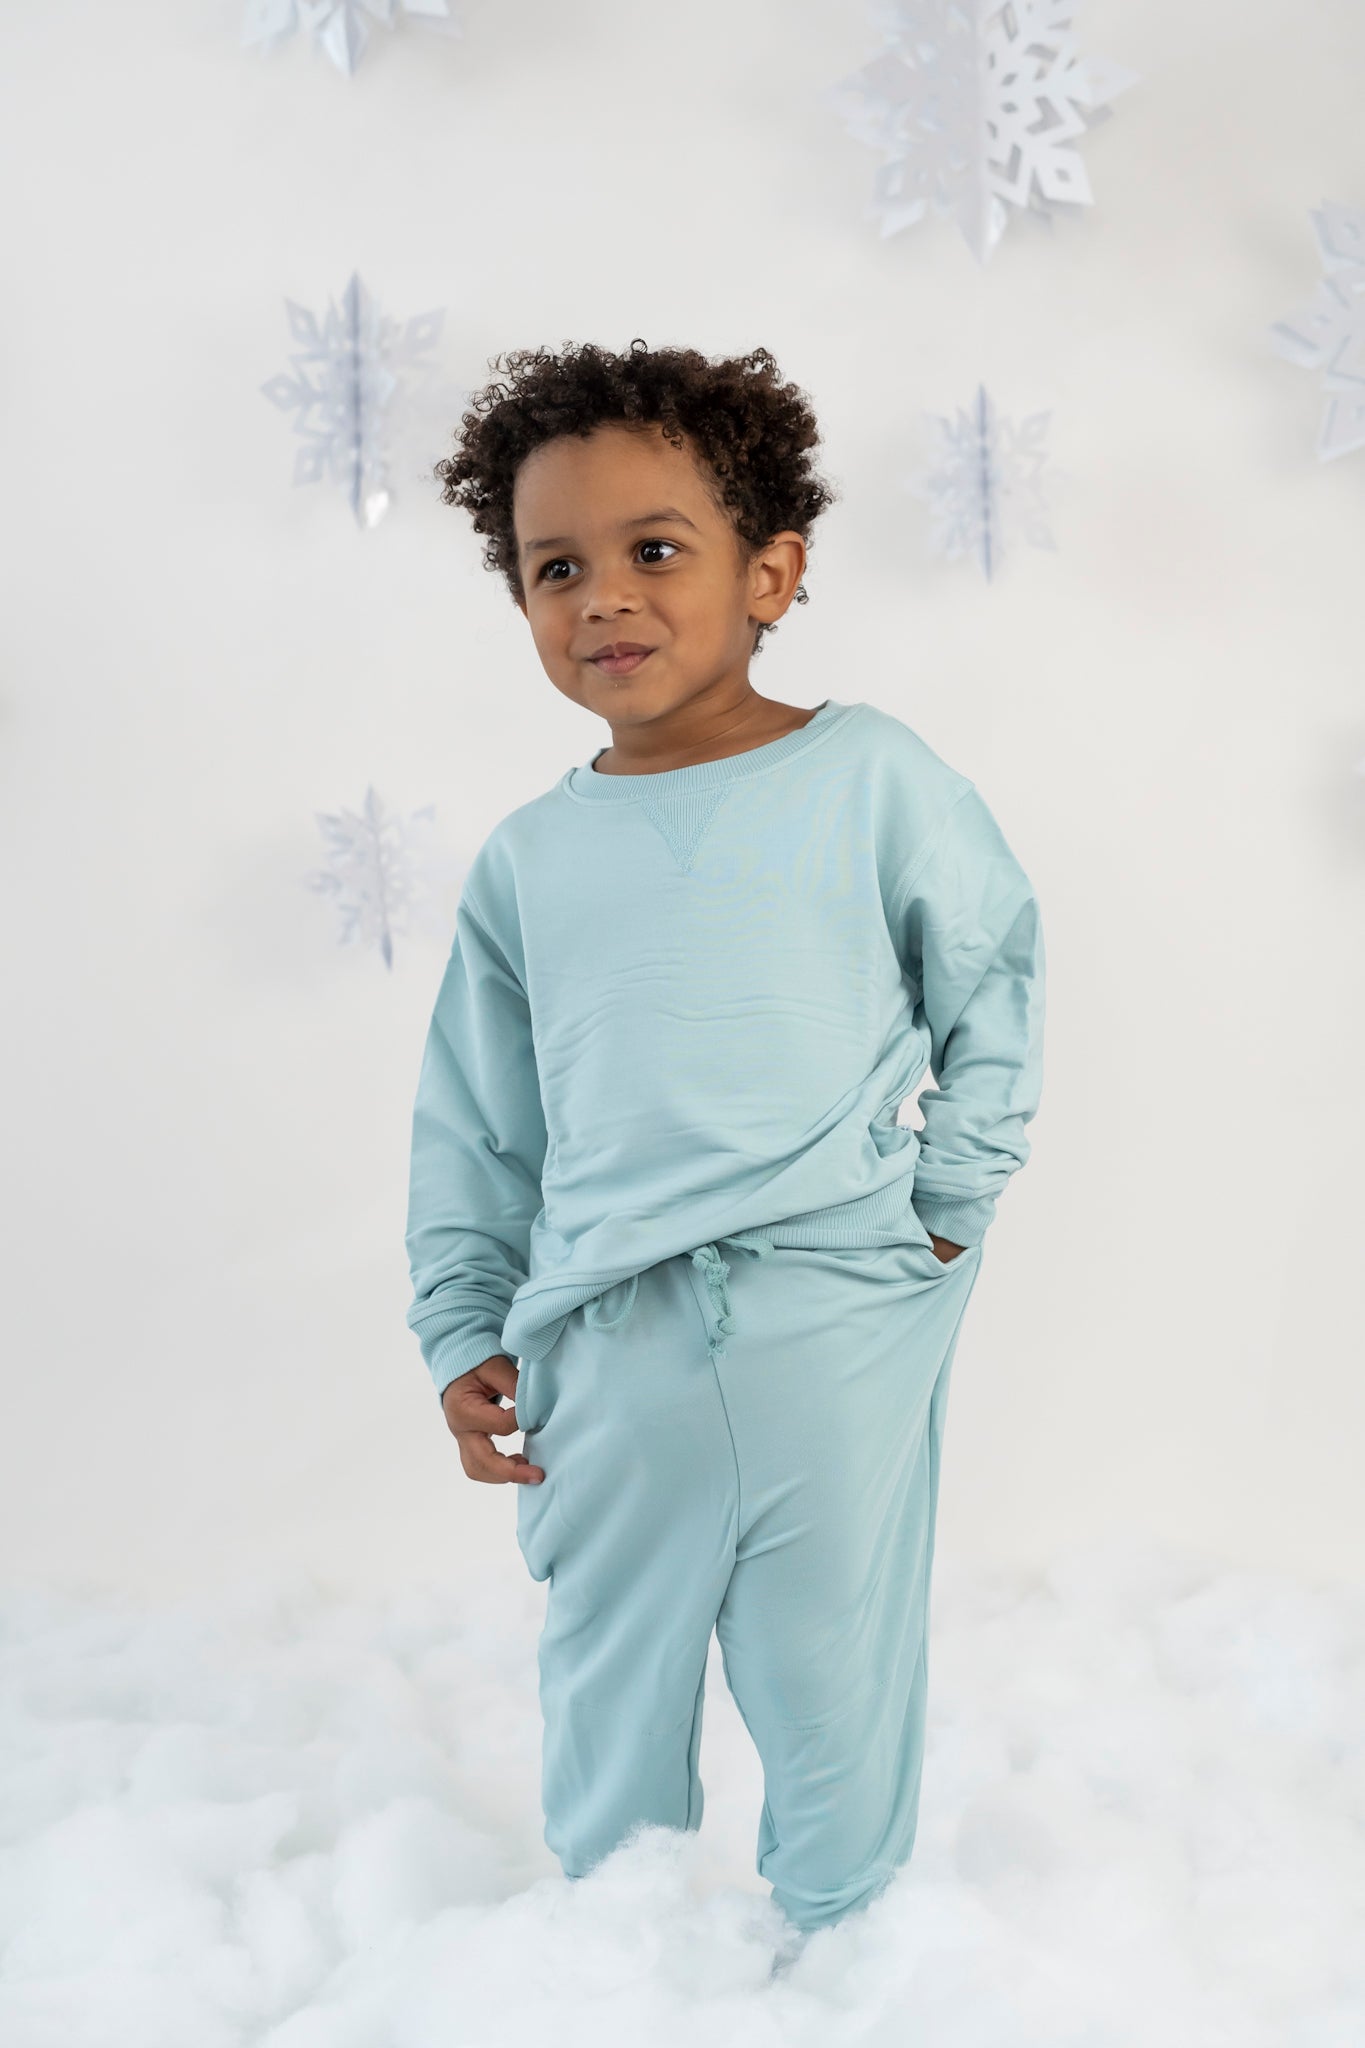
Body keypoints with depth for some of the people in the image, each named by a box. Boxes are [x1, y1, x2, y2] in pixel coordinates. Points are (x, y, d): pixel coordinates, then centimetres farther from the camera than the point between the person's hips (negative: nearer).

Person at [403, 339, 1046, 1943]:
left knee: (838, 1689, 10)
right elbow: (474, 1124, 13)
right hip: (607, 1345, 3)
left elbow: (996, 975, 7)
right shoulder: (524, 860, 7)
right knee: (605, 1697, 16)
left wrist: (953, 1194, 2)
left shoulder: (871, 776, -1)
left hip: (839, 1325, -2)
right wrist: (464, 1328, 8)